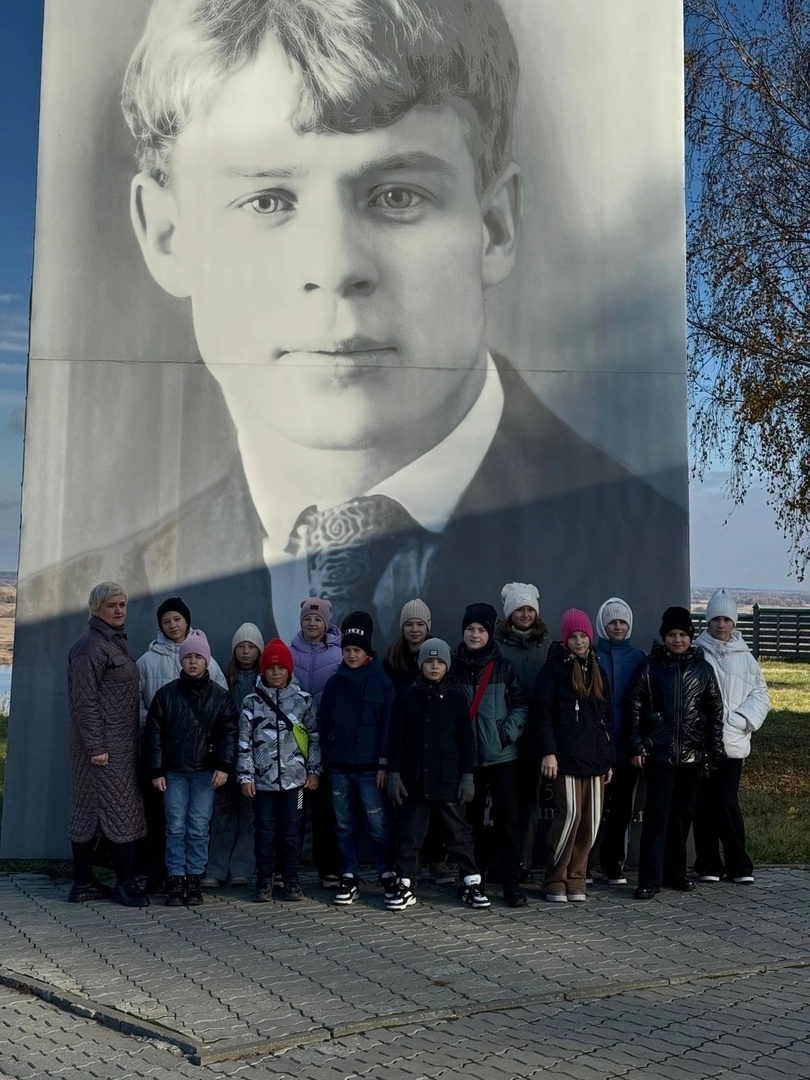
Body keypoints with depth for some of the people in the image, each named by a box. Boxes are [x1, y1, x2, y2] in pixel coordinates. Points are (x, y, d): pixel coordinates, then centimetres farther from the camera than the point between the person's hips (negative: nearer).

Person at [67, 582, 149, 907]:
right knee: (119, 810, -5)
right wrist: (96, 746, -20)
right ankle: (125, 883, 2)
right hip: (102, 745, -9)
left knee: (89, 811, 11)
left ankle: (83, 883, 16)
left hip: (120, 744, 9)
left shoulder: (115, 642, 16)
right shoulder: (91, 646, -14)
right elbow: (85, 700, -18)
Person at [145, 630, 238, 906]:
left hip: (205, 772, 0)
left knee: (199, 828, 1)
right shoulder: (166, 694, 3)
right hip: (174, 772, 0)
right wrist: (156, 770, -2)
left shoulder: (220, 695, 3)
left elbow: (229, 732, 0)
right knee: (175, 826, 2)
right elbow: (154, 733, 3)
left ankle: (195, 879, 10)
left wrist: (224, 765, -10)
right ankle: (175, 880, 9)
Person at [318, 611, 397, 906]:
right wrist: (325, 760, 4)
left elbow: (387, 725, -4)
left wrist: (384, 763, -8)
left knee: (378, 824, -1)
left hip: (369, 766, -3)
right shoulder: (334, 683, 7)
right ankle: (348, 878, 17)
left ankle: (387, 875, 12)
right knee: (345, 824, 9)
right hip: (339, 766, 3)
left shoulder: (381, 682, -3)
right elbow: (324, 724, 10)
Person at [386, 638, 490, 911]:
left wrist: (468, 776, -2)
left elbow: (467, 740, 3)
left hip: (448, 778, 0)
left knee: (459, 832, 5)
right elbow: (396, 738, 3)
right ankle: (404, 886, 16)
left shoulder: (456, 698, 2)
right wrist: (394, 773, -2)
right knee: (409, 834, 7)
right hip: (414, 778, 1)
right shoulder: (408, 697, 2)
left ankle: (471, 883, 15)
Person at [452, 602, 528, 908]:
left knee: (507, 818, -2)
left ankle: (512, 883, 3)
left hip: (501, 755, -1)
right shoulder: (453, 665, 3)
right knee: (471, 817, 8)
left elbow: (520, 705, 4)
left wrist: (509, 733, -10)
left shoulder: (502, 666, 2)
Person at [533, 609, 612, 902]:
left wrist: (607, 758, 19)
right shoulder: (554, 668, -2)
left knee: (591, 820, 3)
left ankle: (575, 879, 15)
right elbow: (541, 712, -7)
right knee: (570, 815, -12)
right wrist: (548, 752, -15)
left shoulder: (597, 670, 18)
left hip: (594, 757, 6)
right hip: (566, 756, -6)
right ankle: (555, 880, 2)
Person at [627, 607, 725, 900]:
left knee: (683, 814, 10)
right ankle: (650, 879, -4)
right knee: (657, 813, -7)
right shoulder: (651, 666, 0)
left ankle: (676, 871, 23)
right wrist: (637, 746, -7)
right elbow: (634, 707, -1)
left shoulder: (703, 668, 6)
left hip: (692, 754, 3)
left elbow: (715, 712, 8)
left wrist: (714, 752, 4)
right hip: (659, 752, -3)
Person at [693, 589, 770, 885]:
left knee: (728, 803, -3)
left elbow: (760, 694, 8)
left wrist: (739, 719, -6)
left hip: (732, 742, 0)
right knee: (704, 805, 5)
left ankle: (738, 864, 10)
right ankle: (708, 864, 17)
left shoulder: (744, 657, 6)